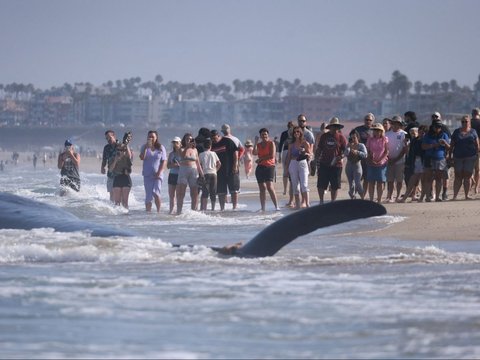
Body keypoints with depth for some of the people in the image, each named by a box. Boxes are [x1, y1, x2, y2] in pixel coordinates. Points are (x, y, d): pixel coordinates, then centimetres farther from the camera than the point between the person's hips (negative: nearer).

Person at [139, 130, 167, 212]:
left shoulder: (161, 148, 4)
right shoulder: (144, 147, 7)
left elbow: (164, 161, 2)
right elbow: (142, 158, -9)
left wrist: (159, 172, -10)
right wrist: (146, 147, -17)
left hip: (157, 175, -2)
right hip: (147, 175, 2)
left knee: (156, 193, -18)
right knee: (148, 196, 1)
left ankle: (158, 211, -9)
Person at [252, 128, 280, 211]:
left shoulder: (271, 143, 1)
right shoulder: (258, 144, 15)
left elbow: (272, 155, -10)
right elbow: (255, 153, -3)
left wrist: (260, 159, -7)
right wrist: (256, 142, -8)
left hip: (269, 166, -5)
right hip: (260, 167, 5)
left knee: (270, 187, -17)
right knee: (262, 188, 5)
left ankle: (276, 206, -16)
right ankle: (262, 208, 8)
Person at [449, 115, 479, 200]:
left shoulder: (473, 132, 6)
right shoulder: (456, 132, 9)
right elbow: (451, 145, 10)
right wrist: (449, 155, 5)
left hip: (470, 158, -1)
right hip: (458, 157, 1)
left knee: (467, 176, 2)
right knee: (458, 176, 1)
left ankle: (467, 195, 8)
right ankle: (455, 196, 0)